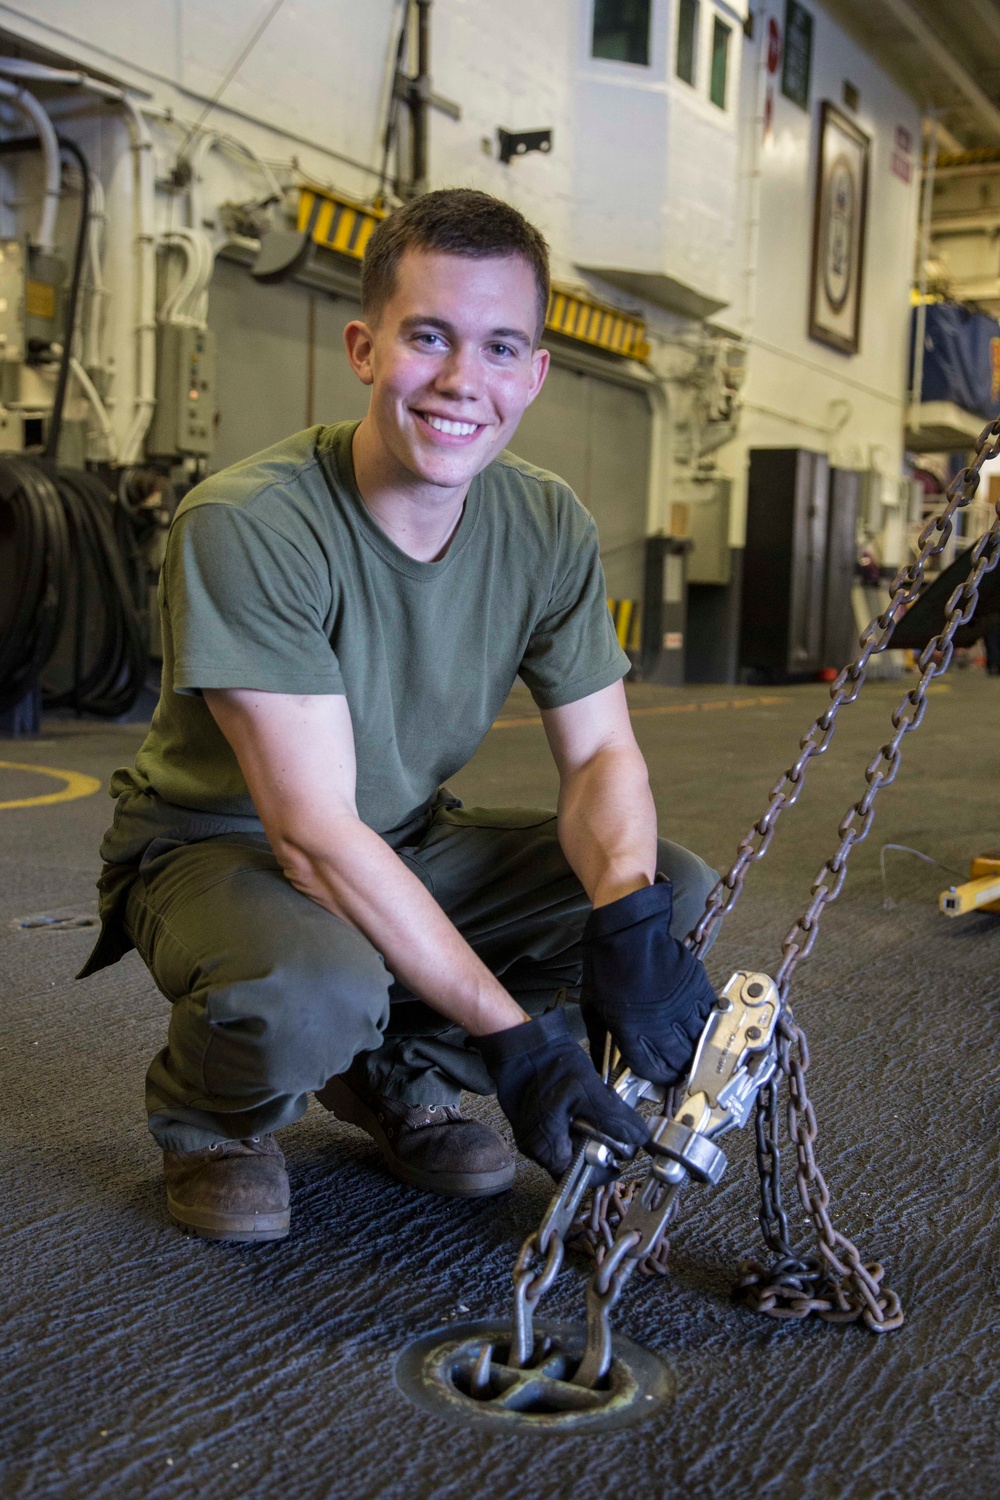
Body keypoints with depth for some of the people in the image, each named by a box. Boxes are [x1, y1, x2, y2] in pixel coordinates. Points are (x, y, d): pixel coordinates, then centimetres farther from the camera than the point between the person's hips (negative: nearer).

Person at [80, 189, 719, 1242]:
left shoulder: (547, 526, -9)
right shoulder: (243, 525, -27)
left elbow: (600, 756, -6)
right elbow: (317, 835, -30)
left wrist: (633, 914, -29)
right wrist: (512, 1036, -33)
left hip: (409, 842, 6)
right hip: (215, 845, -5)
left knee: (673, 890, -12)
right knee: (308, 996, -39)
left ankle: (401, 1074, 8)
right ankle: (209, 1117, 0)